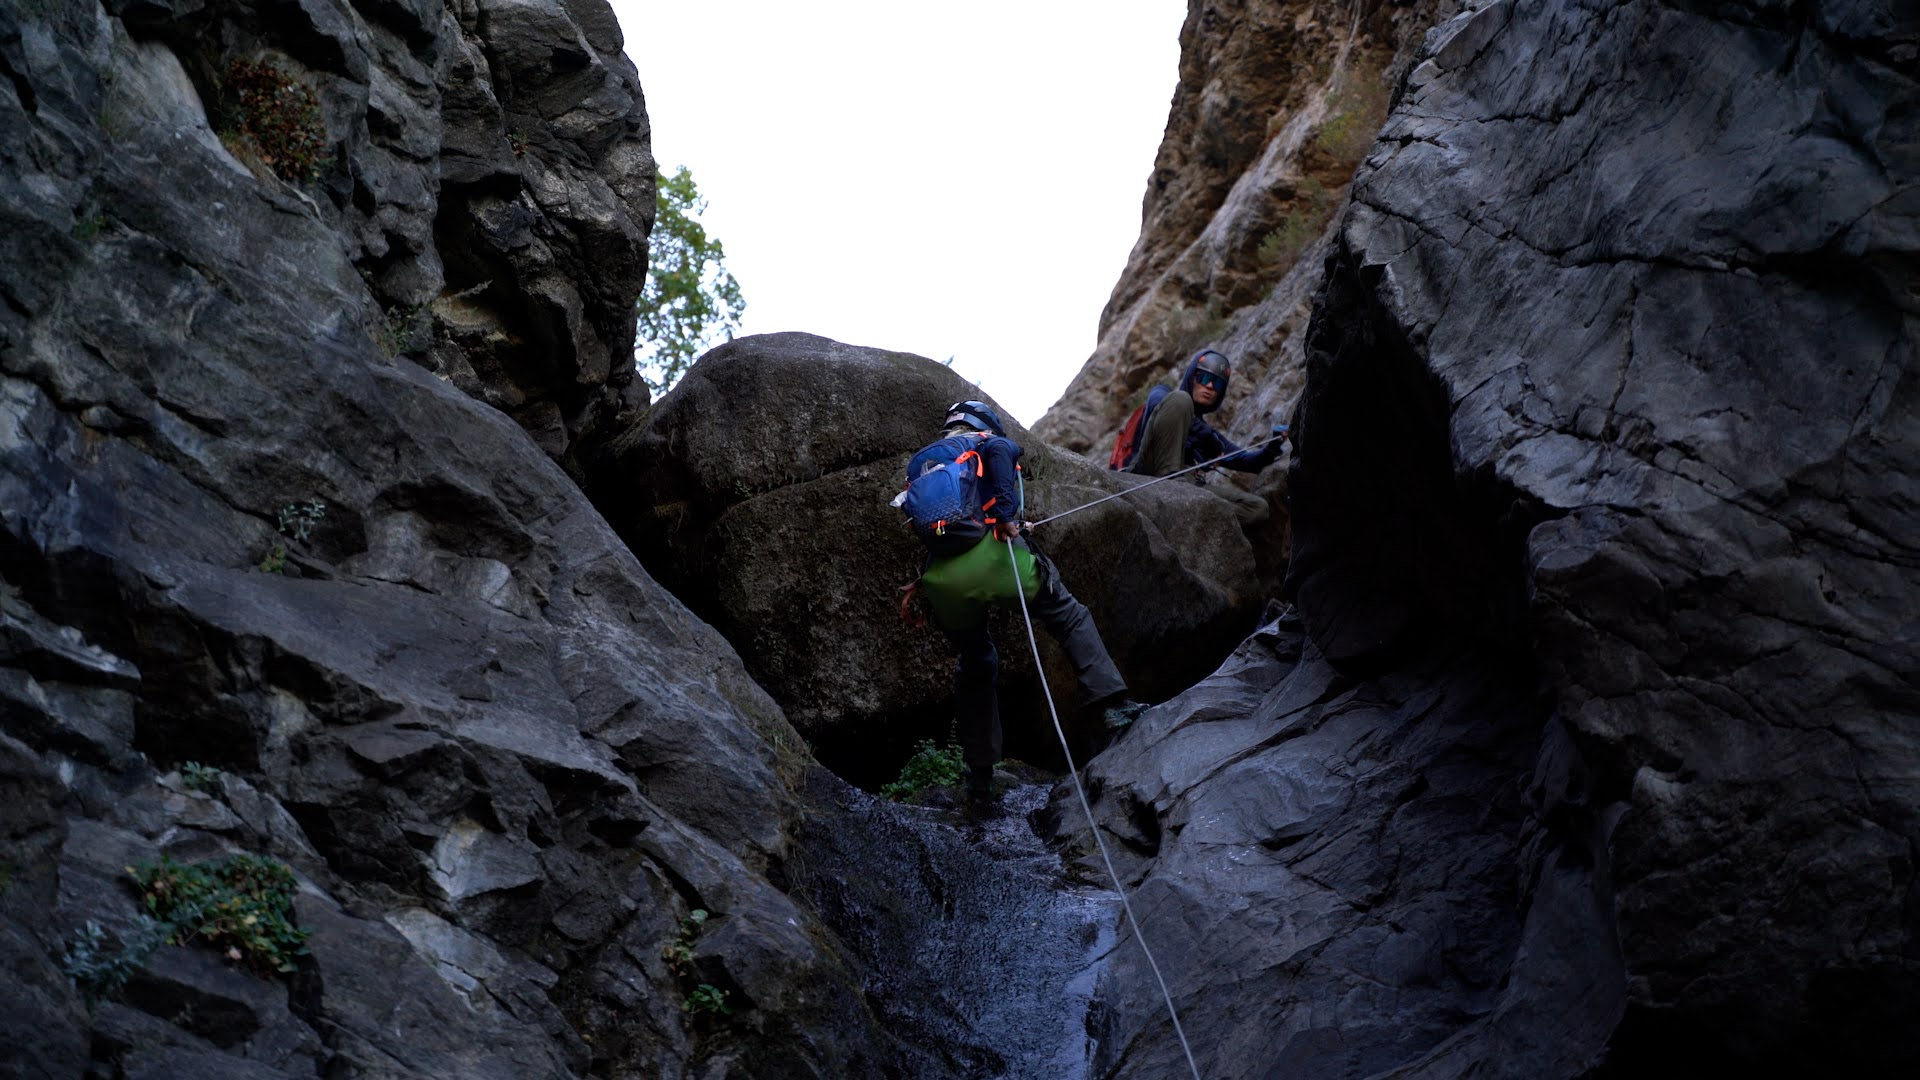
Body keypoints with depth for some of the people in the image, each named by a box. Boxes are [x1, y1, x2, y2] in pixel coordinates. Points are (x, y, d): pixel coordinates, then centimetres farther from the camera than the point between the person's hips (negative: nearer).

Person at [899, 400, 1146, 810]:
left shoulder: (917, 464, 32)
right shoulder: (986, 443, 16)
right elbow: (1000, 448, -8)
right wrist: (1007, 513, -12)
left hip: (940, 580, 5)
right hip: (986, 555, -5)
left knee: (974, 664, 23)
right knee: (1070, 617, 13)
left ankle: (979, 780, 23)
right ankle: (1113, 707, -4)